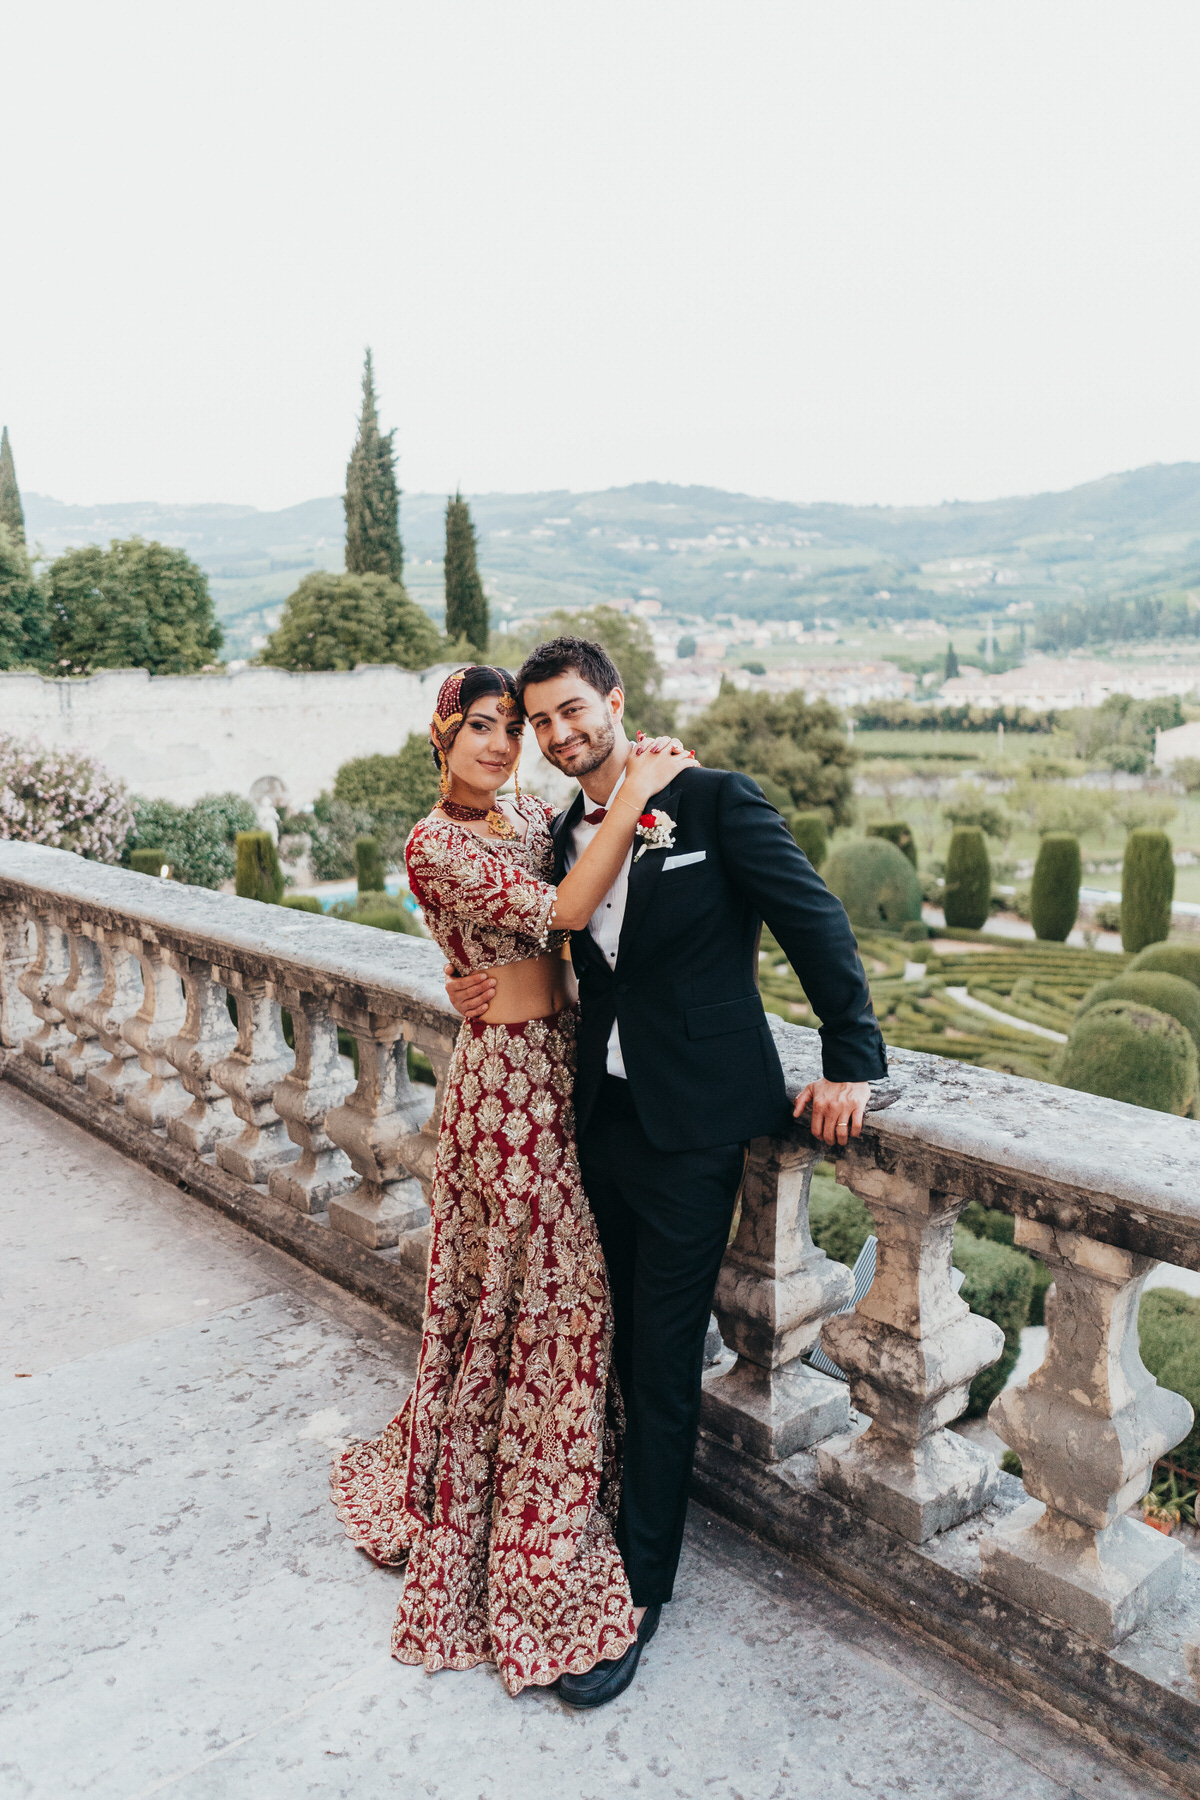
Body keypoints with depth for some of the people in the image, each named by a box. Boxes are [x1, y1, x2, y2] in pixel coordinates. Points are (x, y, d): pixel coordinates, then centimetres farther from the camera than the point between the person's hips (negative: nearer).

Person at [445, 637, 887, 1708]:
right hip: (602, 1115, 6)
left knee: (663, 1361, 4)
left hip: (691, 1122, -6)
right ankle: (645, 1512, 41)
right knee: (624, 1342, 18)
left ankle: (638, 1592, 20)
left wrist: (852, 1060, -10)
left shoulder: (714, 801, -9)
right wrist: (484, 987, 0)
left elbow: (815, 921, -7)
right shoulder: (562, 836, 10)